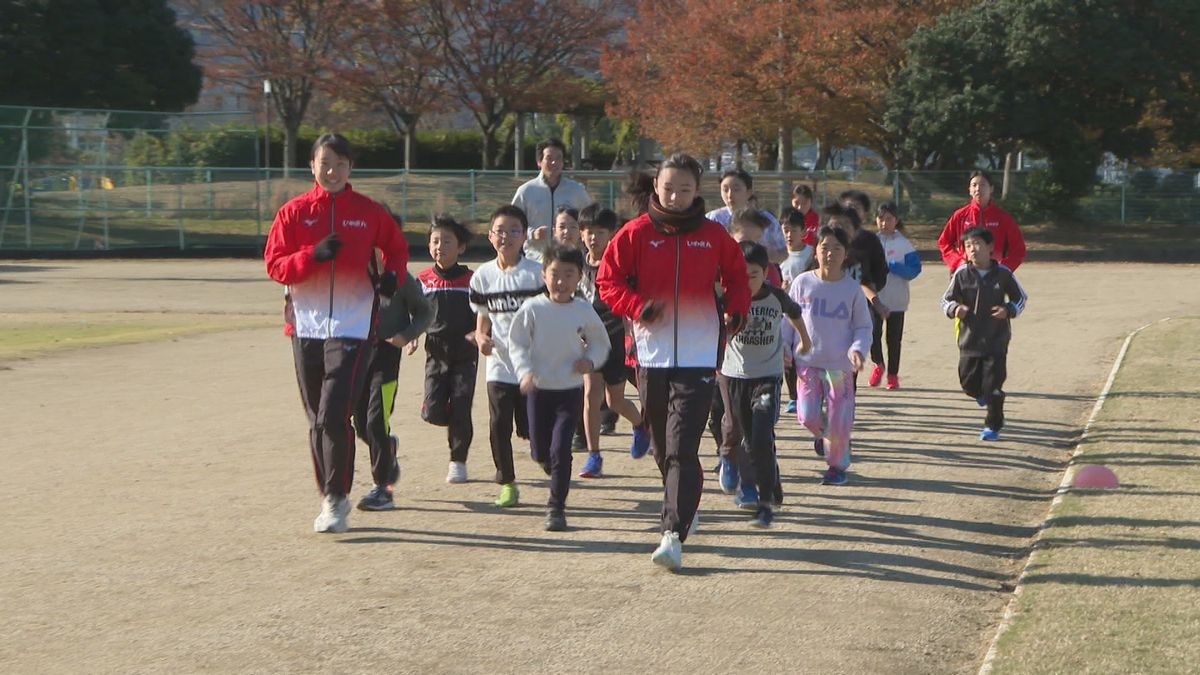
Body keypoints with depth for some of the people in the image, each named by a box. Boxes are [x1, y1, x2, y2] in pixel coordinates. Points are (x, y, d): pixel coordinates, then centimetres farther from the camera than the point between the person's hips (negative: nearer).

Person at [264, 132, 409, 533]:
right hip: (307, 325, 2)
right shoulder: (293, 212, 4)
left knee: (334, 415, -15)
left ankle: (337, 499, -5)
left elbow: (397, 248, 18)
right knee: (316, 420, 9)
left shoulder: (369, 213, 3)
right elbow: (274, 264, -1)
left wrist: (391, 276, -2)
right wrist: (313, 255, -17)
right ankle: (329, 499, 21)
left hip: (352, 325, -2)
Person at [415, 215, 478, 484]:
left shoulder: (471, 280, -3)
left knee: (460, 409, -5)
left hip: (465, 353, -2)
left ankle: (458, 462, 10)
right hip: (436, 353, 2)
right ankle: (458, 426, 25)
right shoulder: (423, 280, 3)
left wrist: (478, 334, -17)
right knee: (432, 411, -8)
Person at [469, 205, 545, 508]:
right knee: (499, 426, -1)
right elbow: (482, 320, 10)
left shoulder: (537, 273, -5)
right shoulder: (483, 275, 4)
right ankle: (507, 483, 13)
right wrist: (482, 338, -10)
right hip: (499, 364, 3)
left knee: (532, 428, -1)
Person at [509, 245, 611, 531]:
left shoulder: (584, 311, -4)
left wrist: (590, 360, -12)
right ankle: (556, 473, 44)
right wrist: (525, 372, -17)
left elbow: (600, 342, 9)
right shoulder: (532, 309, -7)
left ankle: (556, 507, 2)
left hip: (571, 390, -1)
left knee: (560, 449, -9)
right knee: (540, 450, 9)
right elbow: (517, 343, -2)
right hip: (539, 389, 1)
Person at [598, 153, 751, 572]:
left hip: (698, 359, -2)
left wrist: (736, 310, -3)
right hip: (652, 355, 2)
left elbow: (737, 278, 16)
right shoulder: (637, 233, 3)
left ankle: (674, 534, -15)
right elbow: (608, 279, 3)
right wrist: (637, 307, -13)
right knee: (662, 447, 13)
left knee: (682, 449, -12)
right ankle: (682, 509, 36)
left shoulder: (713, 236, 4)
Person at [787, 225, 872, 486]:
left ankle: (837, 464, 21)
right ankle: (822, 433, 28)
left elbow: (863, 327, 4)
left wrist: (857, 349, -14)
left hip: (840, 365, -1)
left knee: (839, 421, -2)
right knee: (807, 416, -8)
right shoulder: (802, 283, -1)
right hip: (807, 362, 1)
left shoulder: (852, 288, -3)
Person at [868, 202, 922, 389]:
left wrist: (891, 266, -17)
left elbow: (914, 269, -8)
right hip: (874, 297, 1)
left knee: (894, 338, 5)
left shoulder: (903, 243, -1)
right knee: (873, 332, -14)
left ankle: (893, 374, 19)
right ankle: (878, 365, 12)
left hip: (896, 299, -1)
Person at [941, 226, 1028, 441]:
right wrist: (955, 308, -17)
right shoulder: (961, 274, -3)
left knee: (993, 385, -4)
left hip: (997, 340, -2)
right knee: (968, 383, 6)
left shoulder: (1002, 273, -4)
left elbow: (1020, 298, 9)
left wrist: (1008, 310, -11)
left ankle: (993, 426, 11)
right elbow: (946, 300, 5)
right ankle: (983, 394, 42)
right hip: (969, 340, 2)